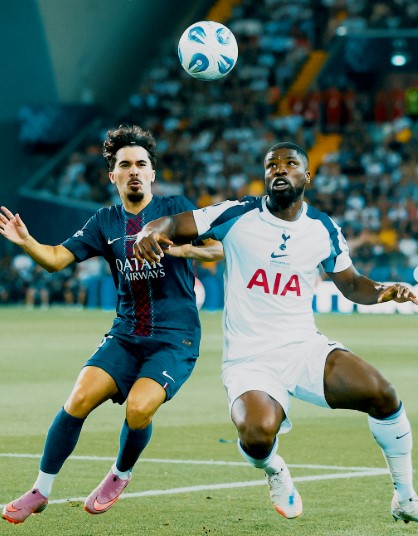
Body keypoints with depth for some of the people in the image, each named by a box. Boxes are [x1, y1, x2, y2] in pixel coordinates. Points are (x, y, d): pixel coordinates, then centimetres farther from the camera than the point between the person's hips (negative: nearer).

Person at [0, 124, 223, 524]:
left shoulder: (174, 208, -2)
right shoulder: (105, 223, 8)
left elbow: (218, 250, -9)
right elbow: (57, 258, 3)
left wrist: (182, 249, -29)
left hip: (174, 337, -3)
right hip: (125, 336, 3)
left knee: (139, 407, -25)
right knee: (78, 400, -14)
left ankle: (121, 475, 7)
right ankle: (40, 492, 2)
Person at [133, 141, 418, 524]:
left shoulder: (324, 230, 5)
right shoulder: (236, 216, -5)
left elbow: (351, 284, 18)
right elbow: (170, 225, -4)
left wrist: (384, 290, -4)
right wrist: (149, 234, -29)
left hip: (305, 348, 2)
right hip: (249, 360, -2)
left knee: (381, 393, -23)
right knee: (257, 438, -31)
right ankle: (275, 472, 11)